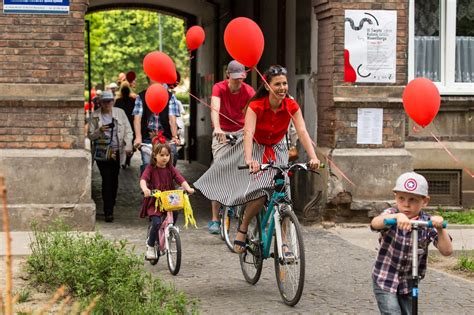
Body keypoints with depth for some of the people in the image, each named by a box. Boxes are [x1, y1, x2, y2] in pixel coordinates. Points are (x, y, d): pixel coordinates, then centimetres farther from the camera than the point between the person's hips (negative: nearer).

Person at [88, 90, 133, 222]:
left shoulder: (120, 113, 5)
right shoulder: (95, 116, 1)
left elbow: (128, 131, 4)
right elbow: (90, 136, 0)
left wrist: (128, 145, -11)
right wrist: (100, 130, -19)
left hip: (117, 152, 2)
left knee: (114, 180, 10)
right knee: (107, 181, -10)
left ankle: (111, 206, 27)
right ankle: (108, 212, -10)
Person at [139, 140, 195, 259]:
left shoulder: (171, 169, 5)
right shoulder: (151, 168, -4)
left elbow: (180, 179, -7)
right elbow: (143, 179, -20)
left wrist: (188, 188, -27)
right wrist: (145, 188, -42)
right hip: (153, 202, -3)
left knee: (175, 213, -24)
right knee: (156, 223, -20)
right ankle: (150, 247, 3)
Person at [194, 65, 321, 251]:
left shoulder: (291, 107, -16)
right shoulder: (256, 106, -25)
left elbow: (302, 132, -25)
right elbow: (249, 133, -38)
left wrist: (313, 157, -41)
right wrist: (249, 159, -55)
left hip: (277, 150, 3)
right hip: (256, 148, -3)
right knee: (260, 191, -24)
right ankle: (242, 229, -3)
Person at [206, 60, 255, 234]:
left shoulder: (248, 91, -9)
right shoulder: (219, 88, -12)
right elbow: (215, 109, -28)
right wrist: (217, 128, -46)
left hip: (242, 132, 1)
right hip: (222, 133, -1)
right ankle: (215, 219, -5)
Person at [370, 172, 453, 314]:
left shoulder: (427, 223, -10)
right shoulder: (391, 214, -15)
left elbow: (447, 251, -19)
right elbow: (375, 223, -39)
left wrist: (439, 228, -37)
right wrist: (397, 216, -59)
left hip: (409, 284, 3)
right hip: (385, 281, -3)